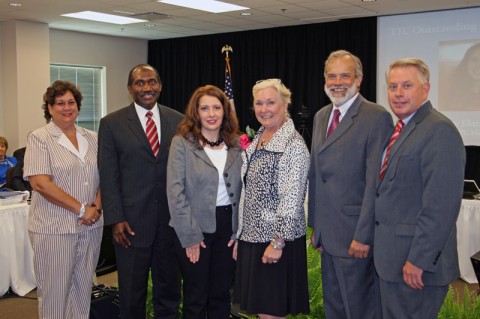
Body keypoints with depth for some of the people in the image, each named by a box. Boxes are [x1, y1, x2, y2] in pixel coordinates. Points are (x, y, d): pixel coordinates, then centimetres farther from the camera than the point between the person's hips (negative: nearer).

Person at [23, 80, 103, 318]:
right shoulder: (39, 138, -4)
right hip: (54, 229, -4)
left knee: (83, 291, 12)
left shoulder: (92, 138, 11)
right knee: (55, 294, 4)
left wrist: (96, 207, -7)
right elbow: (40, 183, -14)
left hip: (90, 227, 5)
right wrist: (81, 209, -15)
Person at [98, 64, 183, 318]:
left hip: (172, 219, 2)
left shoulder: (178, 121, 4)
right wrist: (116, 219, -9)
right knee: (132, 291, 12)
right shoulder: (112, 123, -2)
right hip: (131, 221, -2)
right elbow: (108, 175, -3)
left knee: (169, 288, 15)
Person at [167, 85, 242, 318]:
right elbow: (175, 192, -10)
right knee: (196, 297, 9)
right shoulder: (181, 143, -6)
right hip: (196, 229, -3)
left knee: (221, 295, 14)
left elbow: (242, 190, 5)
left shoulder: (236, 144, 5)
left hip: (228, 226, 3)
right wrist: (190, 236, -12)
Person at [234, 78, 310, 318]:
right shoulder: (256, 141, 11)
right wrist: (239, 236, 15)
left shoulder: (293, 144, -14)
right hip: (251, 237, 8)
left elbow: (292, 198, -18)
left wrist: (278, 242, -20)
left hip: (277, 241, -8)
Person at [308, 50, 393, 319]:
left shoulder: (377, 117, -13)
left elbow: (375, 182, -17)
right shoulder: (321, 117, 12)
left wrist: (363, 236, -18)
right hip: (327, 234, 7)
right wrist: (315, 226, 14)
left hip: (356, 236, -7)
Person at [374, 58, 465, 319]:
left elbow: (441, 205, -23)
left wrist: (419, 259, -22)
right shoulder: (400, 130, 13)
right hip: (393, 257, 9)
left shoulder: (439, 131, -17)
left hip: (415, 260, -9)